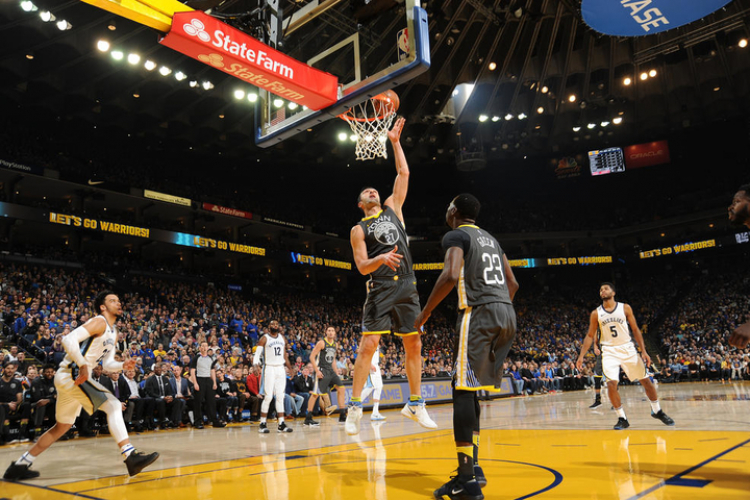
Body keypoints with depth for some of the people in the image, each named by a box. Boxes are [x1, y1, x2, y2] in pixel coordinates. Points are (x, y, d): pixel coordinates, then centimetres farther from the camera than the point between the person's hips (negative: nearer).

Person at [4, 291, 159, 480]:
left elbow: (108, 364, 20)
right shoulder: (99, 322, -10)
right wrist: (83, 364, -30)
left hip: (71, 378, 11)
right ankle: (130, 456, -22)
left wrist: (123, 365, 0)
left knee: (62, 426, 21)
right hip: (71, 374, -11)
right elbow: (69, 339, -23)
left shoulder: (113, 333, 18)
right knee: (113, 405, -18)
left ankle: (20, 465, 31)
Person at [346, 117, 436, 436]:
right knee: (368, 344, -11)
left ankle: (415, 405, 19)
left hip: (407, 287, 4)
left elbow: (403, 174, 15)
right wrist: (381, 259, -22)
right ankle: (355, 408, -4)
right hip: (381, 289, -4)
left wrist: (395, 143, 13)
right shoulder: (358, 229, 8)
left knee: (414, 345, 6)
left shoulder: (392, 208, 18)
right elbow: (362, 266, -2)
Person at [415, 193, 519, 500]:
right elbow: (512, 283, 22)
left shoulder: (456, 235, -1)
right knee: (470, 388, 15)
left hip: (479, 313, -8)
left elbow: (451, 275, -19)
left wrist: (425, 313, -10)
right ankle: (473, 466, 18)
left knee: (463, 388, -7)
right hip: (507, 313, 9)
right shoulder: (491, 238, 24)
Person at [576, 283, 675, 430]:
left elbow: (635, 330, 3)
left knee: (646, 380, 5)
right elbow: (590, 336, 4)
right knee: (611, 384, -15)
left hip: (627, 349, 1)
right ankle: (622, 419, -1)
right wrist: (581, 356, -4)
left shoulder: (625, 308, -1)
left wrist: (644, 351, -3)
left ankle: (657, 411, 27)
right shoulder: (596, 313, 0)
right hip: (609, 351, -1)